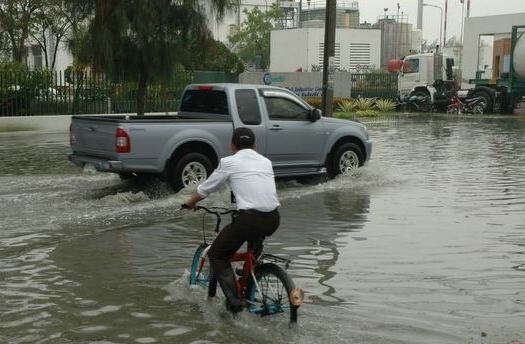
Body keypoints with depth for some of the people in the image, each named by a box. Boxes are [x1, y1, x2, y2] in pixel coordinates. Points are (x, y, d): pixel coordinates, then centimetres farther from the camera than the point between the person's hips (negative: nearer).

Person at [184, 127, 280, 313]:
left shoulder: (229, 162, 6)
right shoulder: (266, 161, 19)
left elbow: (205, 188, 16)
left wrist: (190, 202, 36)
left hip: (249, 219, -5)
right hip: (273, 220, 5)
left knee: (217, 255, 16)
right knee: (255, 235, 39)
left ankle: (233, 300, 1)